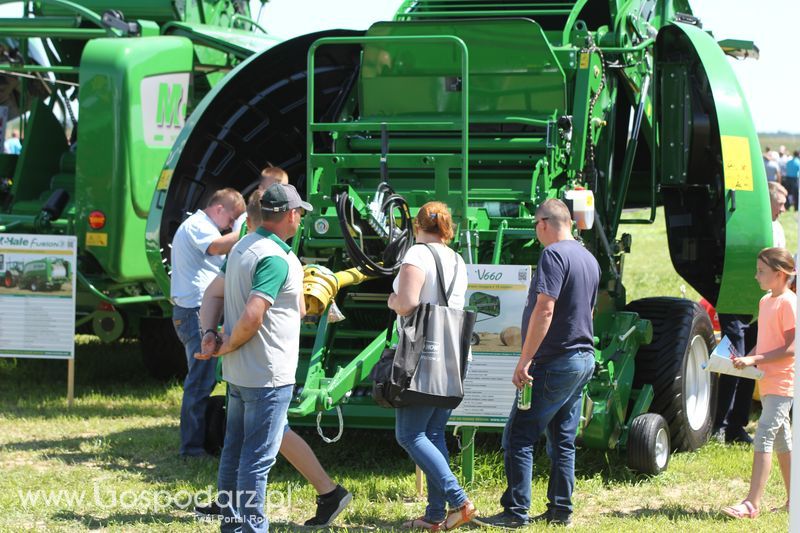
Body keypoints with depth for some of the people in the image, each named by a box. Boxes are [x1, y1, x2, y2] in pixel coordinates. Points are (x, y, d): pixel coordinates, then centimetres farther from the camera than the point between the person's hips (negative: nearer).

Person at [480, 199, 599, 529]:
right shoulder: (589, 259, 14)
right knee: (563, 440, 13)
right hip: (584, 359, 9)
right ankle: (560, 510, 15)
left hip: (554, 363, -9)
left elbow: (545, 311, -22)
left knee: (518, 437, -5)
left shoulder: (553, 255, -15)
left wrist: (524, 360, -21)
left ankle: (516, 512, -6)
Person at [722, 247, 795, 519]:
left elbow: (791, 348, -19)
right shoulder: (766, 301, 12)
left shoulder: (789, 303, -15)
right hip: (768, 382, 10)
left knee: (763, 437, -15)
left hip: (782, 383, -10)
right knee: (781, 440, 15)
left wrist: (755, 359, -21)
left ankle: (752, 503, -18)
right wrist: (744, 359, 2)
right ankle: (793, 500, 24)